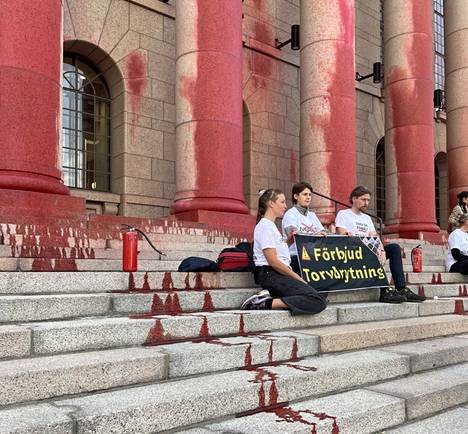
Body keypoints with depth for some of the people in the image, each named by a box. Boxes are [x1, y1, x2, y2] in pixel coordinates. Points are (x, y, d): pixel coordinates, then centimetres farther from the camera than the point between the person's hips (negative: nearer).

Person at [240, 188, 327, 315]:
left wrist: (290, 239, 16)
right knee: (318, 302, -21)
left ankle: (269, 298, -11)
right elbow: (273, 261, -16)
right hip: (270, 274, -10)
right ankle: (267, 303, -23)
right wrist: (298, 278, -10)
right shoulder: (265, 226, -8)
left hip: (278, 274, 10)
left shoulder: (271, 226, 23)